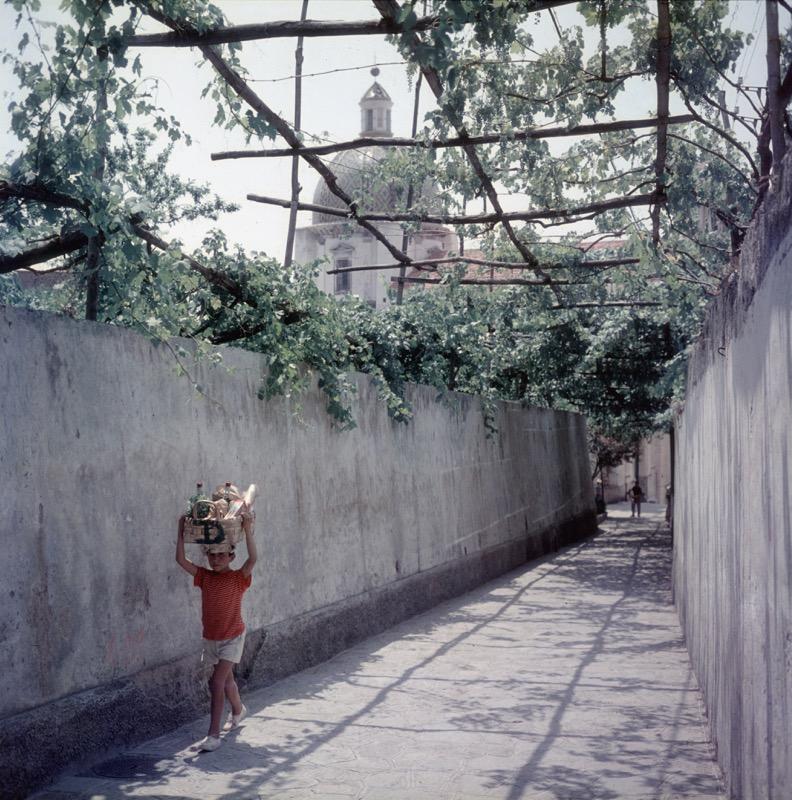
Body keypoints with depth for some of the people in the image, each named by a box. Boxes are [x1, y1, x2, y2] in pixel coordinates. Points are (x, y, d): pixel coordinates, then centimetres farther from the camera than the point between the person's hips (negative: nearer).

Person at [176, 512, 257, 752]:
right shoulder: (204, 577, -1)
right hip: (211, 638, 5)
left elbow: (253, 558, -30)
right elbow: (181, 559, -9)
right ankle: (238, 710, 51)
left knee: (217, 682, -16)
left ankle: (213, 735, -14)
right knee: (226, 678, 24)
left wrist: (248, 530, -35)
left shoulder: (238, 578, -13)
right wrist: (182, 531, -14)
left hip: (232, 637, -5)